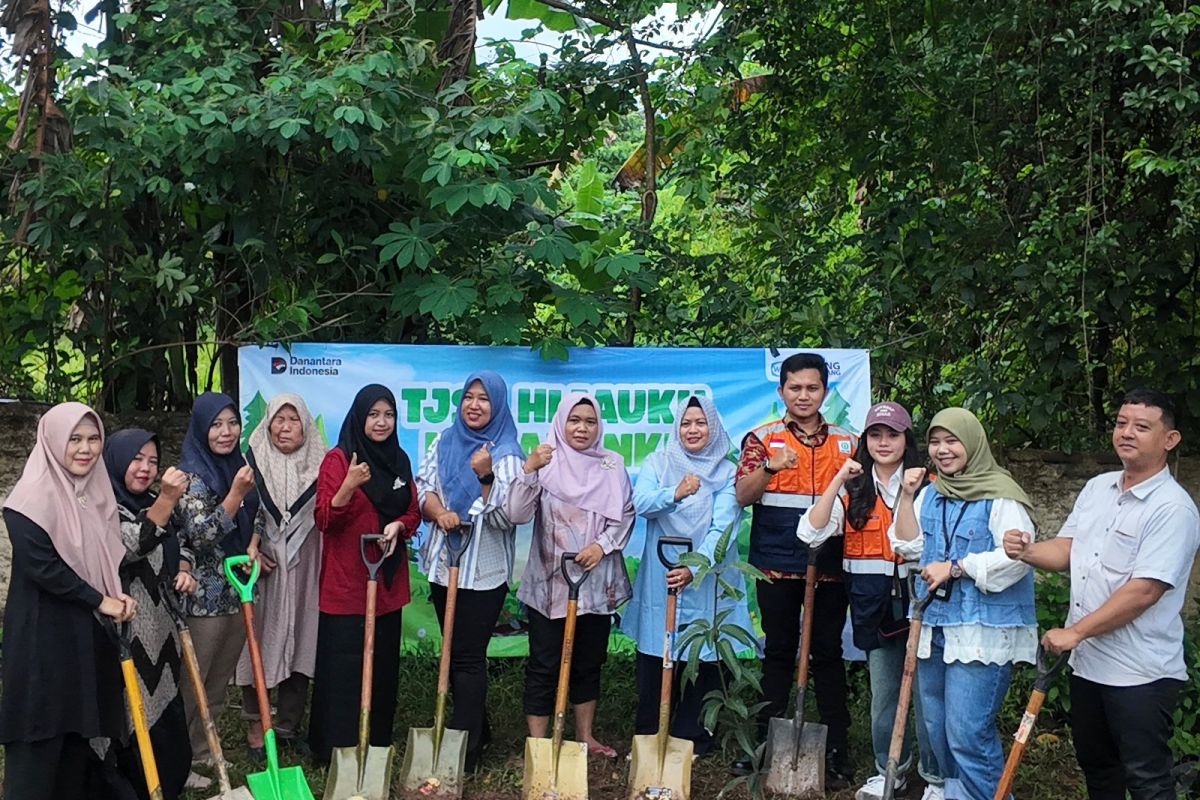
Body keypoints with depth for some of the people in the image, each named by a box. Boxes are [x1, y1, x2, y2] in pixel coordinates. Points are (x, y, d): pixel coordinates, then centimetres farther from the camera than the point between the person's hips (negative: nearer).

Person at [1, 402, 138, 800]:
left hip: (89, 631, 7)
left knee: (79, 720, 15)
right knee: (41, 728, -2)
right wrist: (99, 601, -14)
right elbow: (41, 565, -20)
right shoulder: (33, 496, -14)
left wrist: (119, 597, -3)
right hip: (44, 632, -7)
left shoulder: (97, 491, 8)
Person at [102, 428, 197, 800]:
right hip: (124, 632, -8)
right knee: (133, 716, -2)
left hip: (158, 628, 8)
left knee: (165, 708, 16)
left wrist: (183, 571, 0)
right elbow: (130, 546, -26)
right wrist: (167, 500, -33)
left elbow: (176, 545, 22)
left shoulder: (151, 503, 12)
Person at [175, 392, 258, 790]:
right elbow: (200, 536, -21)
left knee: (219, 683, 16)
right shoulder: (192, 474, -13)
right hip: (203, 596, -7)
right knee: (191, 684, 2)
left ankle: (203, 751, 29)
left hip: (237, 592, 7)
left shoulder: (238, 467, 9)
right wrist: (236, 493, -27)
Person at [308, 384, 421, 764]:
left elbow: (413, 513, 13)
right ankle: (335, 749, 5)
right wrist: (349, 486, -30)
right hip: (346, 584, -6)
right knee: (344, 669, -4)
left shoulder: (399, 460, 10)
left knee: (383, 668, 11)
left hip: (388, 583, 6)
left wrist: (398, 526, -9)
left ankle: (378, 744, 23)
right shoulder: (338, 459, -7)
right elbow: (325, 520, -13)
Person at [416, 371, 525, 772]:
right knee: (455, 652, 15)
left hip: (483, 572, -6)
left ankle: (465, 749, 3)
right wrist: (439, 513, -15)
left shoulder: (506, 455, -9)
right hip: (443, 562, 6)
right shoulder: (444, 443, 7)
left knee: (467, 657, -4)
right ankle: (476, 729, 30)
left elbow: (505, 517, -15)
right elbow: (423, 487, 4)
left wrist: (486, 476, -26)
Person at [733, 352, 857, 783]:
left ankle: (837, 748, 10)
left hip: (830, 565, 1)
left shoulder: (847, 442, 7)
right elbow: (742, 497, -7)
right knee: (778, 652, 8)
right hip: (776, 565, -1)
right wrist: (769, 467, -25)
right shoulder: (762, 438, 2)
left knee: (828, 654, 5)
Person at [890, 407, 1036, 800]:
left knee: (967, 734, -10)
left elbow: (1016, 557, -20)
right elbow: (911, 548, 6)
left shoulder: (999, 495, -11)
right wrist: (907, 496, -3)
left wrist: (954, 568, -19)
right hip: (934, 626, 8)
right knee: (937, 729, 16)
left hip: (983, 632, -8)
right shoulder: (930, 493, 12)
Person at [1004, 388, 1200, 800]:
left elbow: (1143, 592, -22)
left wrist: (1075, 632, -18)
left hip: (1140, 672, -8)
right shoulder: (1096, 488, 8)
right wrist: (1026, 551, -11)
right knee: (1095, 765, 21)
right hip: (1087, 661, 8)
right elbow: (1066, 550, 11)